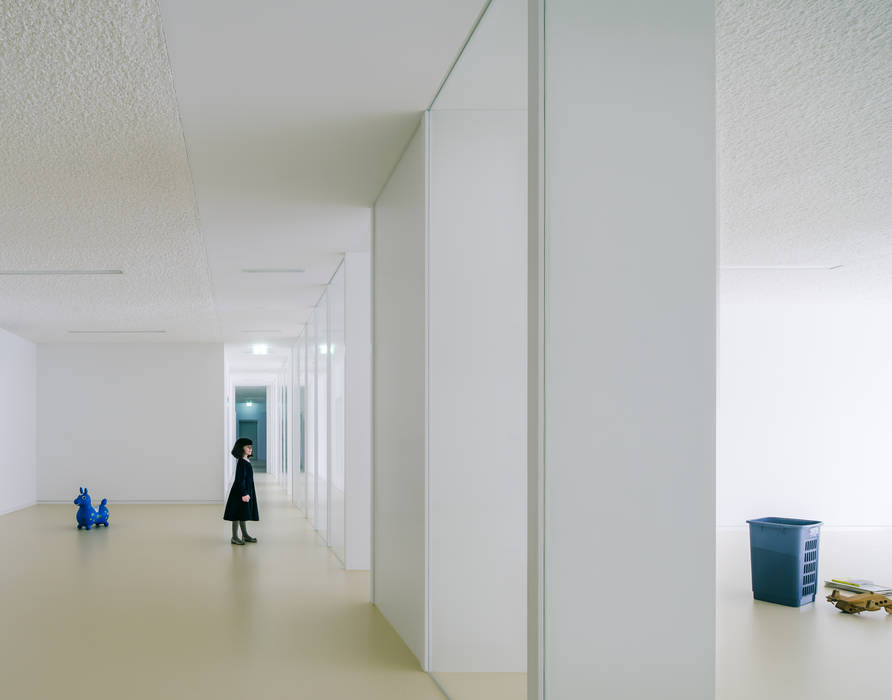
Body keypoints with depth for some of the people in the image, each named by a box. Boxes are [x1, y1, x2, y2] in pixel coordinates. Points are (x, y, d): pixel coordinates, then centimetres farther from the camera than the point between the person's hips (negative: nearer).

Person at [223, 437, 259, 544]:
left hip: (246, 490, 10)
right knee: (238, 513, -4)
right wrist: (244, 494, -23)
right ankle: (235, 537, 0)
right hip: (240, 492, -10)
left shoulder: (246, 461, 11)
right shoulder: (242, 462, -18)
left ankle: (245, 535, 24)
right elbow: (241, 479, -21)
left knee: (243, 514, 16)